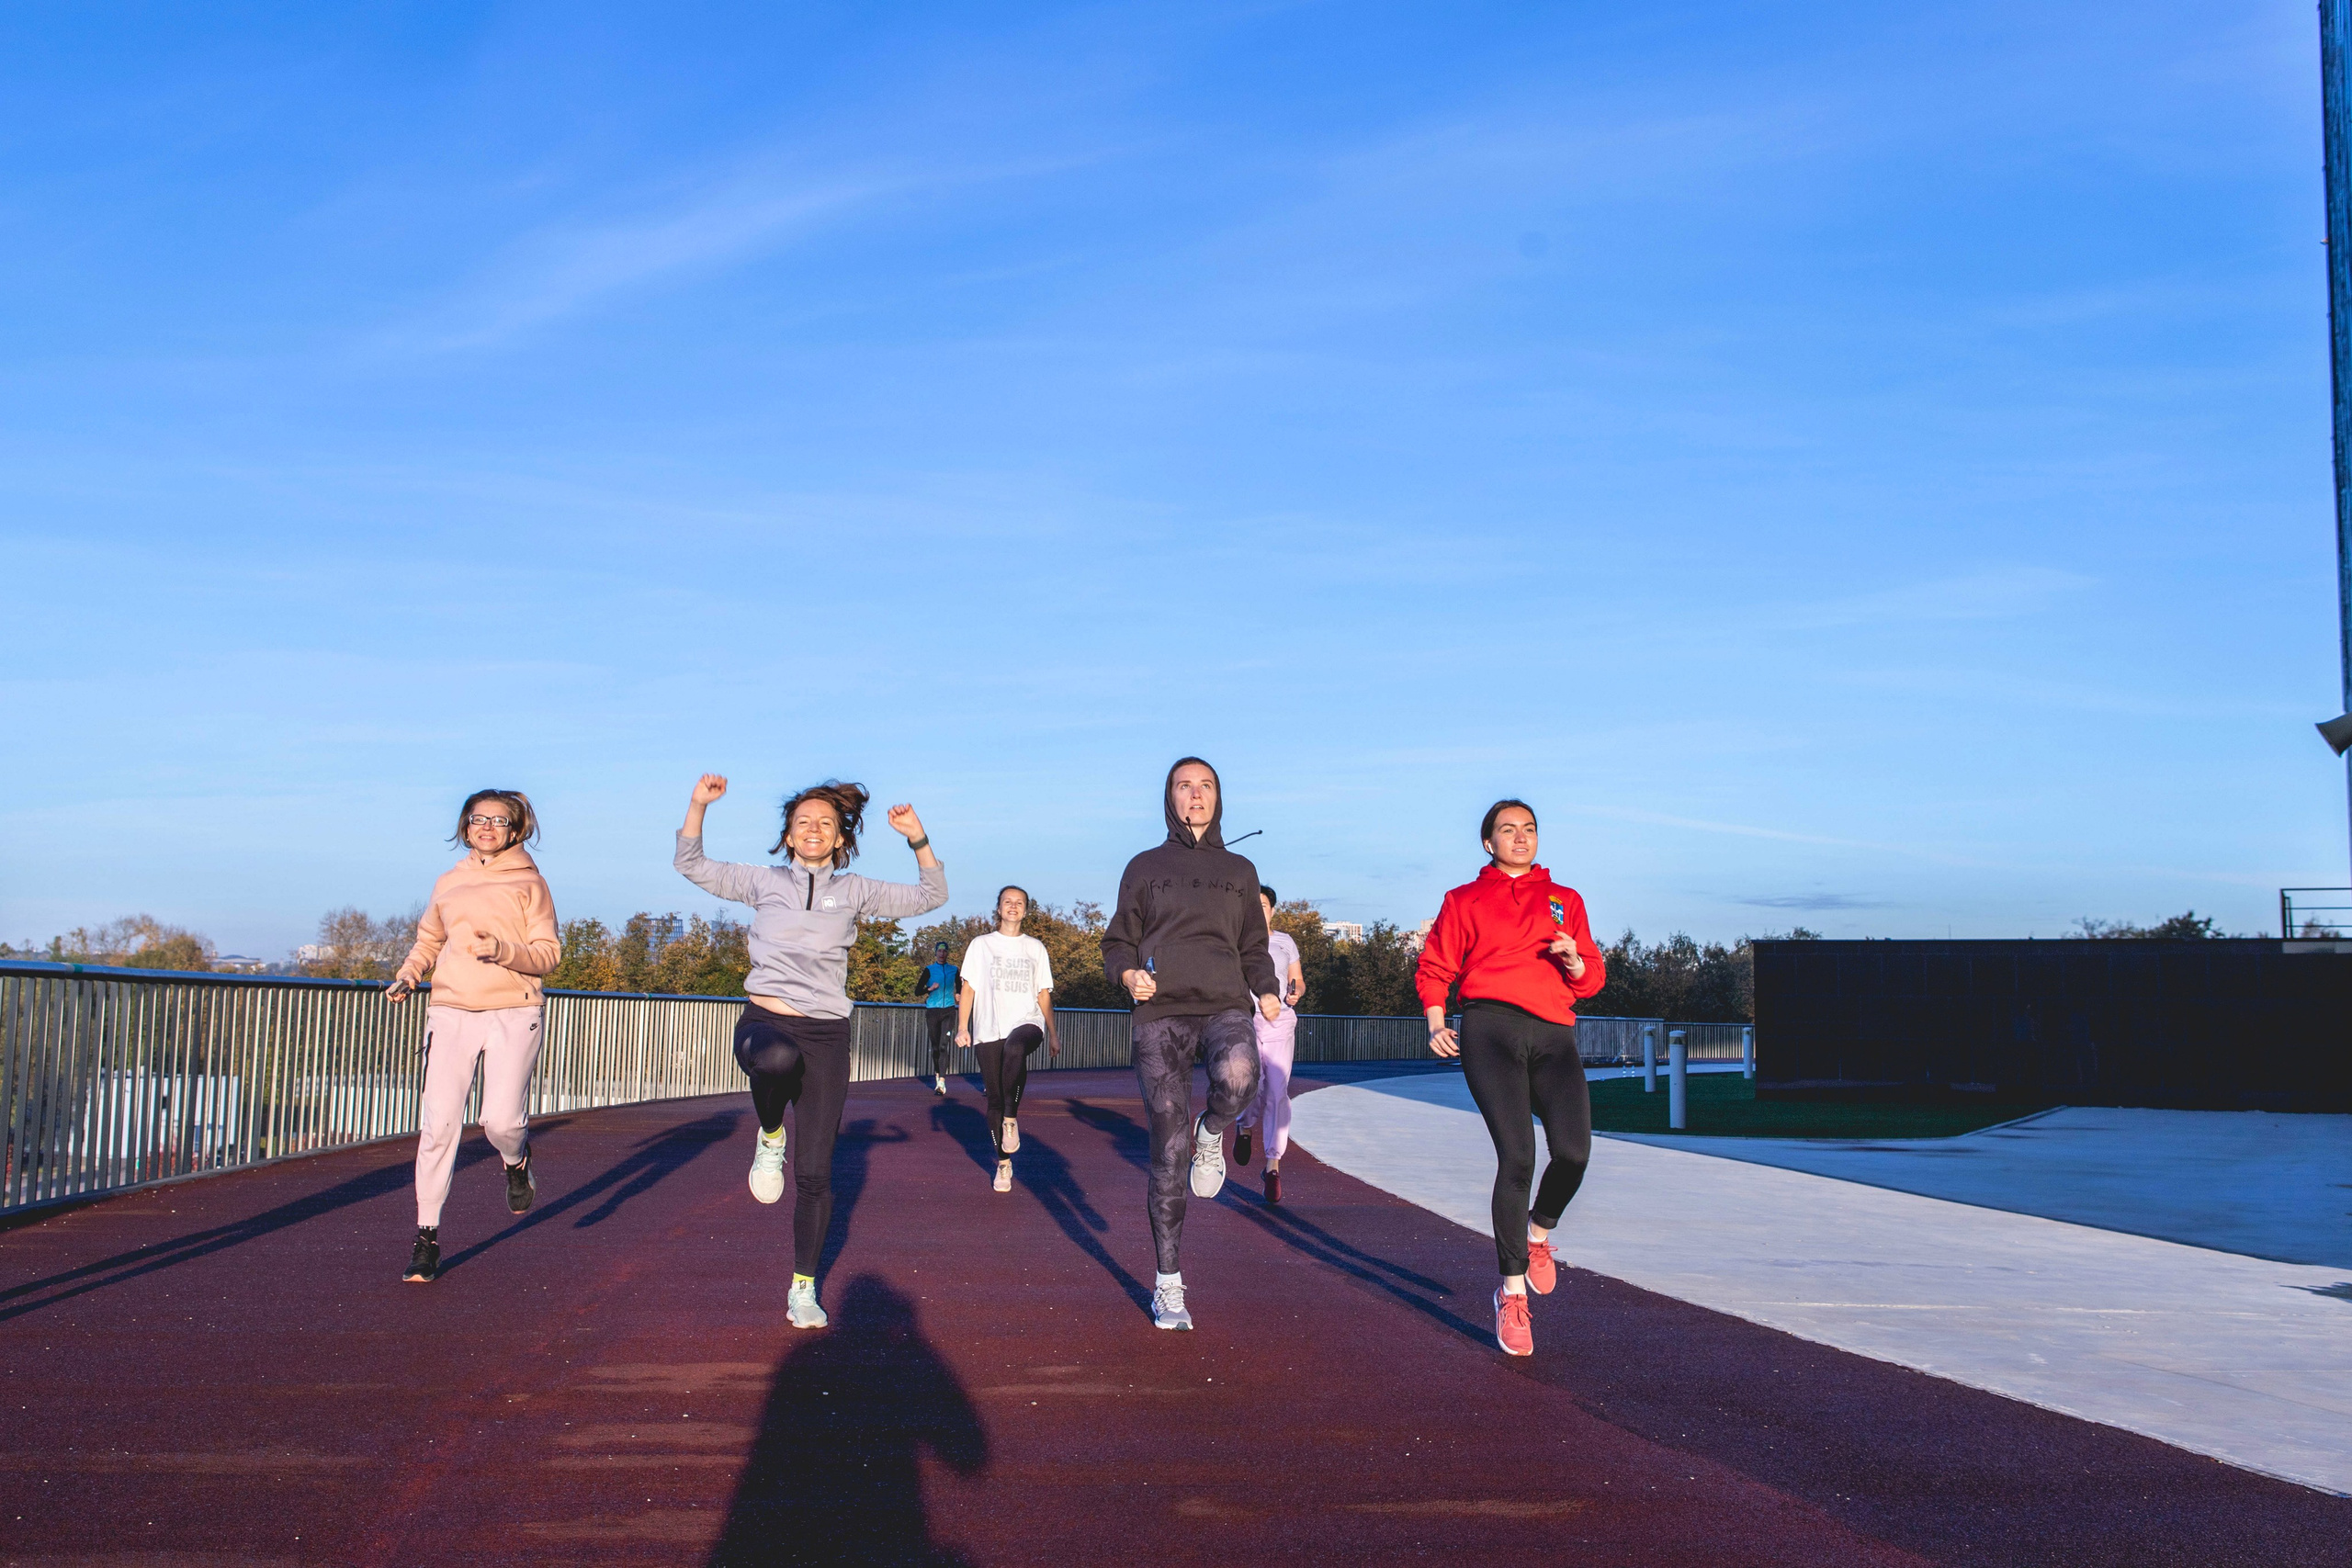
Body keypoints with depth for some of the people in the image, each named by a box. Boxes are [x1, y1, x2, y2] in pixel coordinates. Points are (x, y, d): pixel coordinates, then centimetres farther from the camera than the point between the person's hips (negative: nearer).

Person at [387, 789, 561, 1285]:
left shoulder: (529, 883, 6)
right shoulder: (449, 883, 16)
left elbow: (548, 953, 1)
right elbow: (428, 940, 29)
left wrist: (504, 951, -17)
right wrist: (407, 974, 9)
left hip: (513, 1013, -3)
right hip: (451, 1010, 3)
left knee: (501, 1120, -15)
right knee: (438, 1124, -6)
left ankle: (517, 1164, 23)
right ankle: (427, 1236, 4)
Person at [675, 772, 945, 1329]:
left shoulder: (855, 891, 9)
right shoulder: (764, 882, 9)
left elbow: (931, 895, 12)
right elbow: (690, 864, 11)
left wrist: (918, 838, -1)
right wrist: (698, 804, -1)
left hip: (826, 1037, 1)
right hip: (763, 1023, -1)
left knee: (814, 1173, 1)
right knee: (778, 1057, -43)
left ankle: (803, 1287, 18)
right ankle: (769, 1137, -11)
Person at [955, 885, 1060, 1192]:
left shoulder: (1035, 947, 17)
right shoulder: (981, 944, 13)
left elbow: (1043, 993, 18)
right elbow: (968, 988, 9)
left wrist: (1053, 1033, 13)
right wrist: (962, 1027, -2)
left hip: (1026, 1022, -1)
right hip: (989, 1029, 1)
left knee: (1015, 1048, -38)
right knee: (994, 1097, -2)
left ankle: (1011, 1119, -28)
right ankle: (1003, 1163, 9)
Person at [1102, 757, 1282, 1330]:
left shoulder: (1239, 871, 18)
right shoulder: (1145, 868, 14)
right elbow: (1118, 943, 14)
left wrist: (1267, 990, 1)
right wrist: (1128, 974, -8)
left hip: (1224, 1008, 0)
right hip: (1161, 1015, 0)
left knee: (1237, 1077, -37)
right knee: (1168, 1155, -3)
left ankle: (1211, 1134, -1)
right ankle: (1168, 1285, 9)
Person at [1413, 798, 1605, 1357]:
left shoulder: (1566, 901, 24)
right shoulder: (1464, 900, 18)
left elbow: (1591, 978, 21)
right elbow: (1435, 967, 14)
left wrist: (1575, 961, -2)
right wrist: (1436, 1023, -2)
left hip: (1554, 1035, 2)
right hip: (1490, 1028, -2)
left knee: (1573, 1151, -19)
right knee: (1516, 1156, -15)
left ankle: (1539, 1233, 14)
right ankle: (1511, 1292, -3)